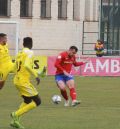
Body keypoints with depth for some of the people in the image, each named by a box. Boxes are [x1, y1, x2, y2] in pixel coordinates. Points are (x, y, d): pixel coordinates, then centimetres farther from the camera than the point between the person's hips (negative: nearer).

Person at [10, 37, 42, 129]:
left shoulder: (20, 53, 13)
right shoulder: (30, 53, -11)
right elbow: (26, 65, -26)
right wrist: (36, 75, -23)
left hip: (17, 80, 9)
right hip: (24, 81, -9)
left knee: (28, 101, 24)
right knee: (37, 101, -2)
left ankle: (15, 121, 16)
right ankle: (17, 114, -7)